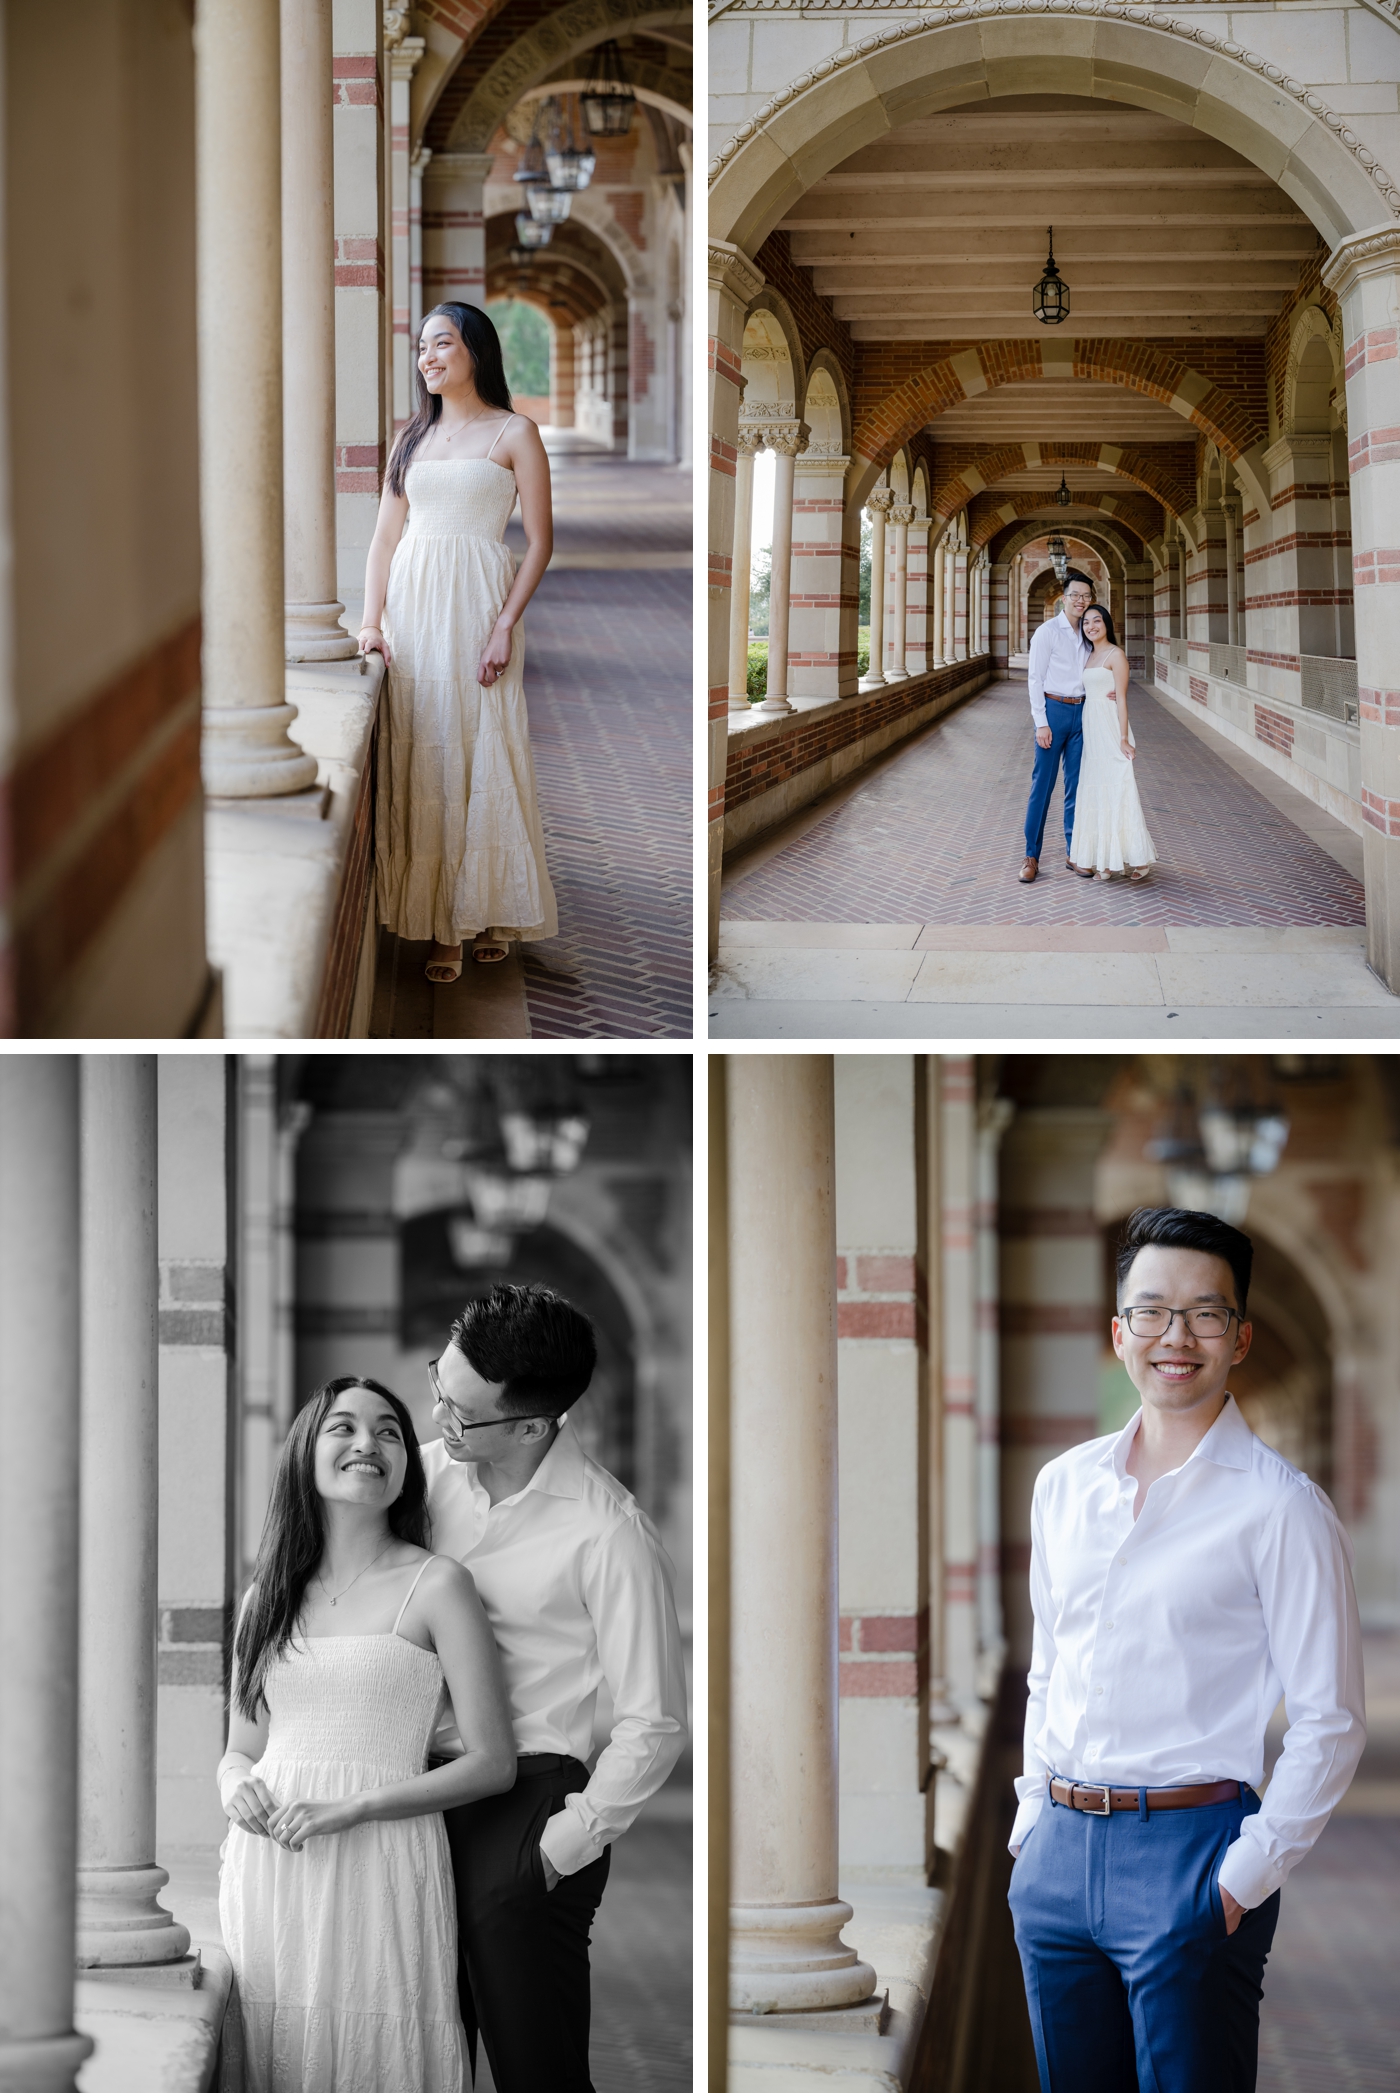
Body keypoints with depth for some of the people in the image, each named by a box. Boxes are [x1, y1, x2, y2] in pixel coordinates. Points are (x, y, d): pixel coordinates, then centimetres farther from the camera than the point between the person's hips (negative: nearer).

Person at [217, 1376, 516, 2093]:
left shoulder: (435, 1585, -1)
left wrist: (354, 1807, -14)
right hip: (266, 1868, 4)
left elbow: (491, 1763, -5)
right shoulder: (266, 1598, 13)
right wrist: (236, 1786, -3)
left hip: (382, 1867, -4)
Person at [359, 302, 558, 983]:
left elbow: (540, 539, -3)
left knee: (482, 754, -5)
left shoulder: (513, 433, 1)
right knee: (419, 756, -1)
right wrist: (371, 621, 1)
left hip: (476, 603, -4)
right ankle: (439, 925, 2)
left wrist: (506, 626, -12)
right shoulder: (412, 437, 15)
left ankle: (488, 912, 5)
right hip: (411, 602, 4)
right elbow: (385, 536, 14)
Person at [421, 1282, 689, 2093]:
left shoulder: (608, 1533, -14)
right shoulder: (430, 1472, 3)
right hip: (420, 1795, 5)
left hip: (528, 1807, -5)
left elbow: (654, 1725, -10)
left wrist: (561, 1848, -10)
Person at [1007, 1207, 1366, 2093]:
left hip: (1191, 1852, -5)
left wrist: (1246, 1878, -13)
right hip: (1059, 1849, 6)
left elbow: (1330, 1721, -9)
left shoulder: (1280, 1507, -7)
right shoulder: (1066, 1486, 10)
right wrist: (1036, 1815, 12)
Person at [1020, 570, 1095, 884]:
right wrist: (1041, 723, -13)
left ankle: (1073, 852, 13)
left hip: (1081, 712, 5)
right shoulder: (1048, 632, -6)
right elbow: (1036, 679, -8)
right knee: (1042, 785, -4)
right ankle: (1032, 856, -1)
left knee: (1076, 785, 8)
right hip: (1054, 709, -5)